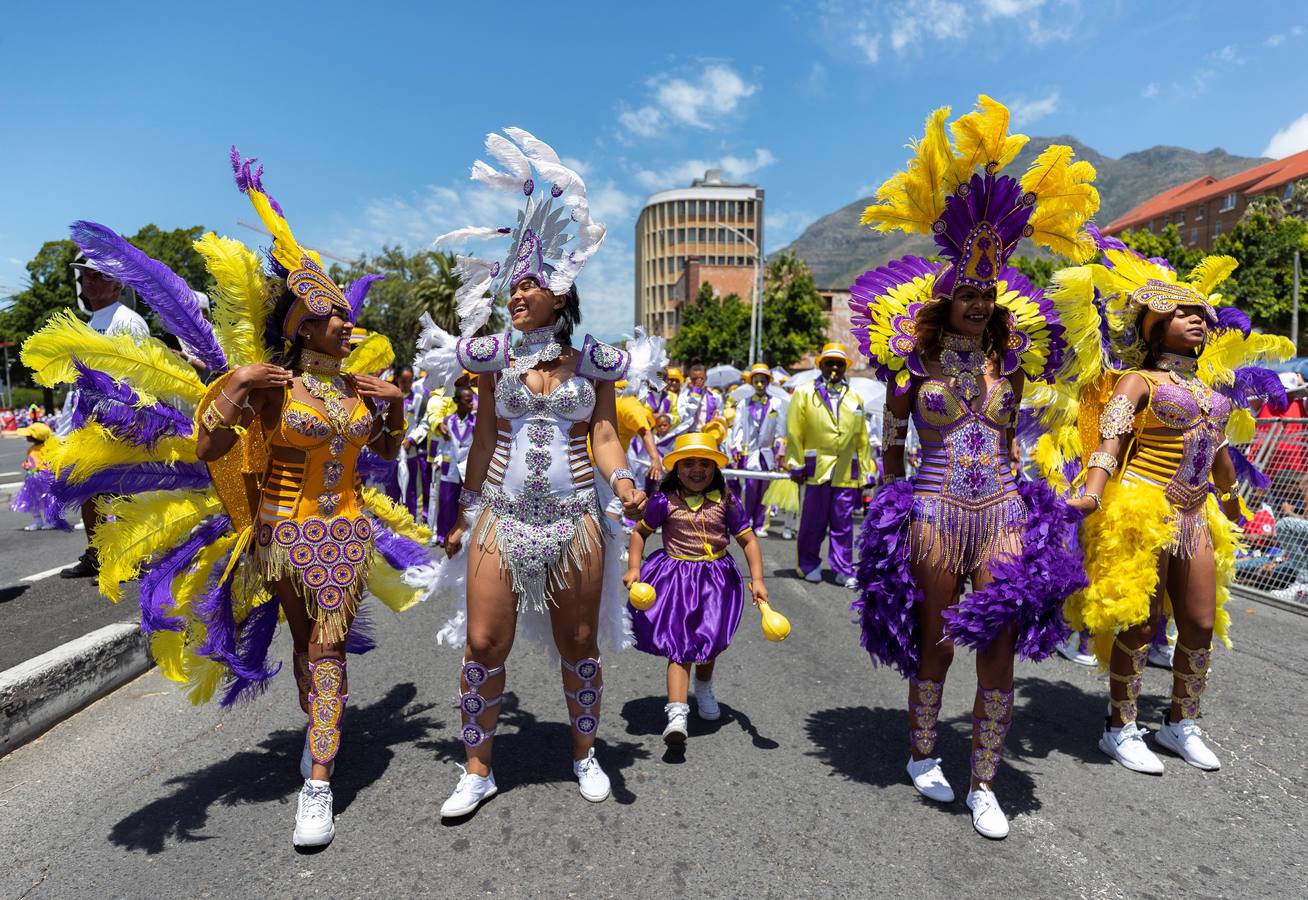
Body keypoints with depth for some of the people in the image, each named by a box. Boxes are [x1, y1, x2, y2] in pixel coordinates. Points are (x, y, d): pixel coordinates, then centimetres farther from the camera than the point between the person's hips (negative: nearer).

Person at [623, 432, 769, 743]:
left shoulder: (726, 501, -5)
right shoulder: (664, 501, -7)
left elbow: (749, 540, -2)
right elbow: (640, 532, 6)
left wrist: (757, 579, -12)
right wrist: (633, 568, -5)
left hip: (715, 579, 2)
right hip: (675, 576, -2)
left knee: (709, 639, 18)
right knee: (680, 645, -9)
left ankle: (703, 688, 47)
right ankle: (677, 713, -13)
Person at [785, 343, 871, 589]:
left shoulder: (855, 398, 15)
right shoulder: (804, 393, 4)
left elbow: (862, 439, 15)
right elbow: (794, 432, 0)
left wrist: (864, 473, 12)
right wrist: (796, 465, -5)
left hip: (847, 471, 3)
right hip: (818, 467, -3)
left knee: (843, 523, 5)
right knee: (814, 521, 5)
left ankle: (843, 569, 14)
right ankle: (809, 565, 20)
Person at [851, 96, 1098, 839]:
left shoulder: (1011, 356, 6)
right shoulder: (915, 357, -2)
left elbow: (1009, 439, 15)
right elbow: (892, 447, 3)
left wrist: (1020, 502, 6)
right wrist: (894, 513, 3)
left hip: (1002, 511, 3)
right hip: (935, 512, -3)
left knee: (1001, 650, 5)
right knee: (936, 643, 9)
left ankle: (985, 784, 21)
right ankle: (923, 755, 33)